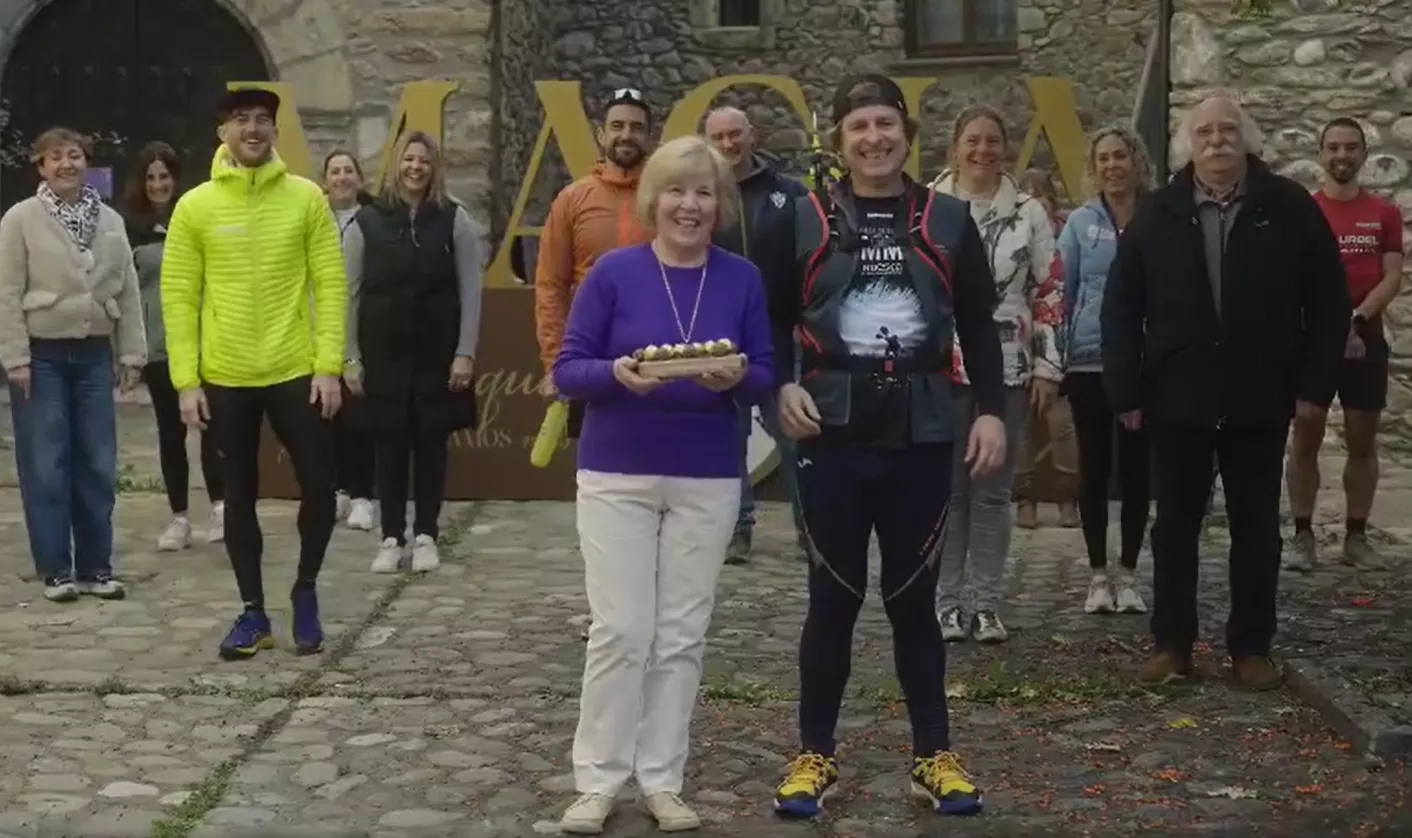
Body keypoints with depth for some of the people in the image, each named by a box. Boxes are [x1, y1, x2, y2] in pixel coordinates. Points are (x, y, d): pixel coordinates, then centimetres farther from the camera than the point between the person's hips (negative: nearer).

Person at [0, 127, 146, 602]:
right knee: (46, 467, -1)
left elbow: (128, 292, 8)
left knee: (98, 465, 5)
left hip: (94, 355, 4)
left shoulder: (110, 221, 7)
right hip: (42, 356, -4)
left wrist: (131, 354, 4)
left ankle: (95, 567, 15)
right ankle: (55, 570, 8)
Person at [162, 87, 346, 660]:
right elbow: (179, 297, 0)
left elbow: (331, 285, -1)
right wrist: (186, 379, -6)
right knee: (240, 496, 8)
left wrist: (329, 366, -8)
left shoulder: (306, 198, 0)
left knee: (318, 486, 2)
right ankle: (253, 613, 20)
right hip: (226, 379, 0)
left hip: (297, 372, 0)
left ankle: (305, 591, 25)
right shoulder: (195, 206, 0)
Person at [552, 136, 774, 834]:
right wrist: (616, 373, -25)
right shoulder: (614, 272, -6)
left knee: (682, 635, 7)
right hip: (616, 475, -2)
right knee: (621, 631, -2)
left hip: (708, 479, 2)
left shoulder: (743, 280, 0)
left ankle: (662, 780, 19)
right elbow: (567, 369, -5)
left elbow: (765, 376, 3)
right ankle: (597, 781, 12)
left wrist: (737, 378, -19)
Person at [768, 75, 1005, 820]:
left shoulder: (947, 221, 6)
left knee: (914, 596, 8)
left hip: (920, 434, 1)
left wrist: (991, 410, 0)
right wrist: (782, 386, -8)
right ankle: (815, 754, 18)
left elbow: (979, 327, 9)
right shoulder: (805, 220, 3)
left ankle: (934, 756, 20)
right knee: (833, 596, 4)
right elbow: (773, 319, 8)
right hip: (833, 433, -1)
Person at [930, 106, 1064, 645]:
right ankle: (945, 601, 12)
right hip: (942, 368, -1)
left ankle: (986, 603, 14)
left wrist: (1047, 368, 1)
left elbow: (1049, 294, 5)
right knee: (946, 489, 4)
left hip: (1008, 369, 2)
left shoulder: (1029, 213, 4)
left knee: (994, 491, 7)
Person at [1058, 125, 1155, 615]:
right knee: (1094, 468, 5)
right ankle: (1098, 575, 14)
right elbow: (1062, 293, 4)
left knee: (1136, 468, 6)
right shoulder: (1080, 224, 2)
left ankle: (1128, 575, 17)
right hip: (1089, 361, 0)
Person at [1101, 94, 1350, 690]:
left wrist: (1315, 385, -4)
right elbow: (1121, 309, 2)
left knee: (1256, 528, 8)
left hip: (1259, 399, 0)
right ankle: (1172, 643, 18)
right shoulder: (1155, 216, 1)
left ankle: (1251, 647, 20)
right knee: (1175, 526, 7)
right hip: (1177, 398, 0)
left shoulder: (1289, 208, -1)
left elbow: (1328, 301, 2)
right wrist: (1126, 391, -4)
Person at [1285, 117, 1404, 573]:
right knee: (1305, 438, -1)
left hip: (1365, 336, 2)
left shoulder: (1385, 213, 6)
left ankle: (1356, 537, 12)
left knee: (1363, 441, 5)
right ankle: (1303, 536, 3)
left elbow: (1392, 278, 0)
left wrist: (1355, 320, -14)